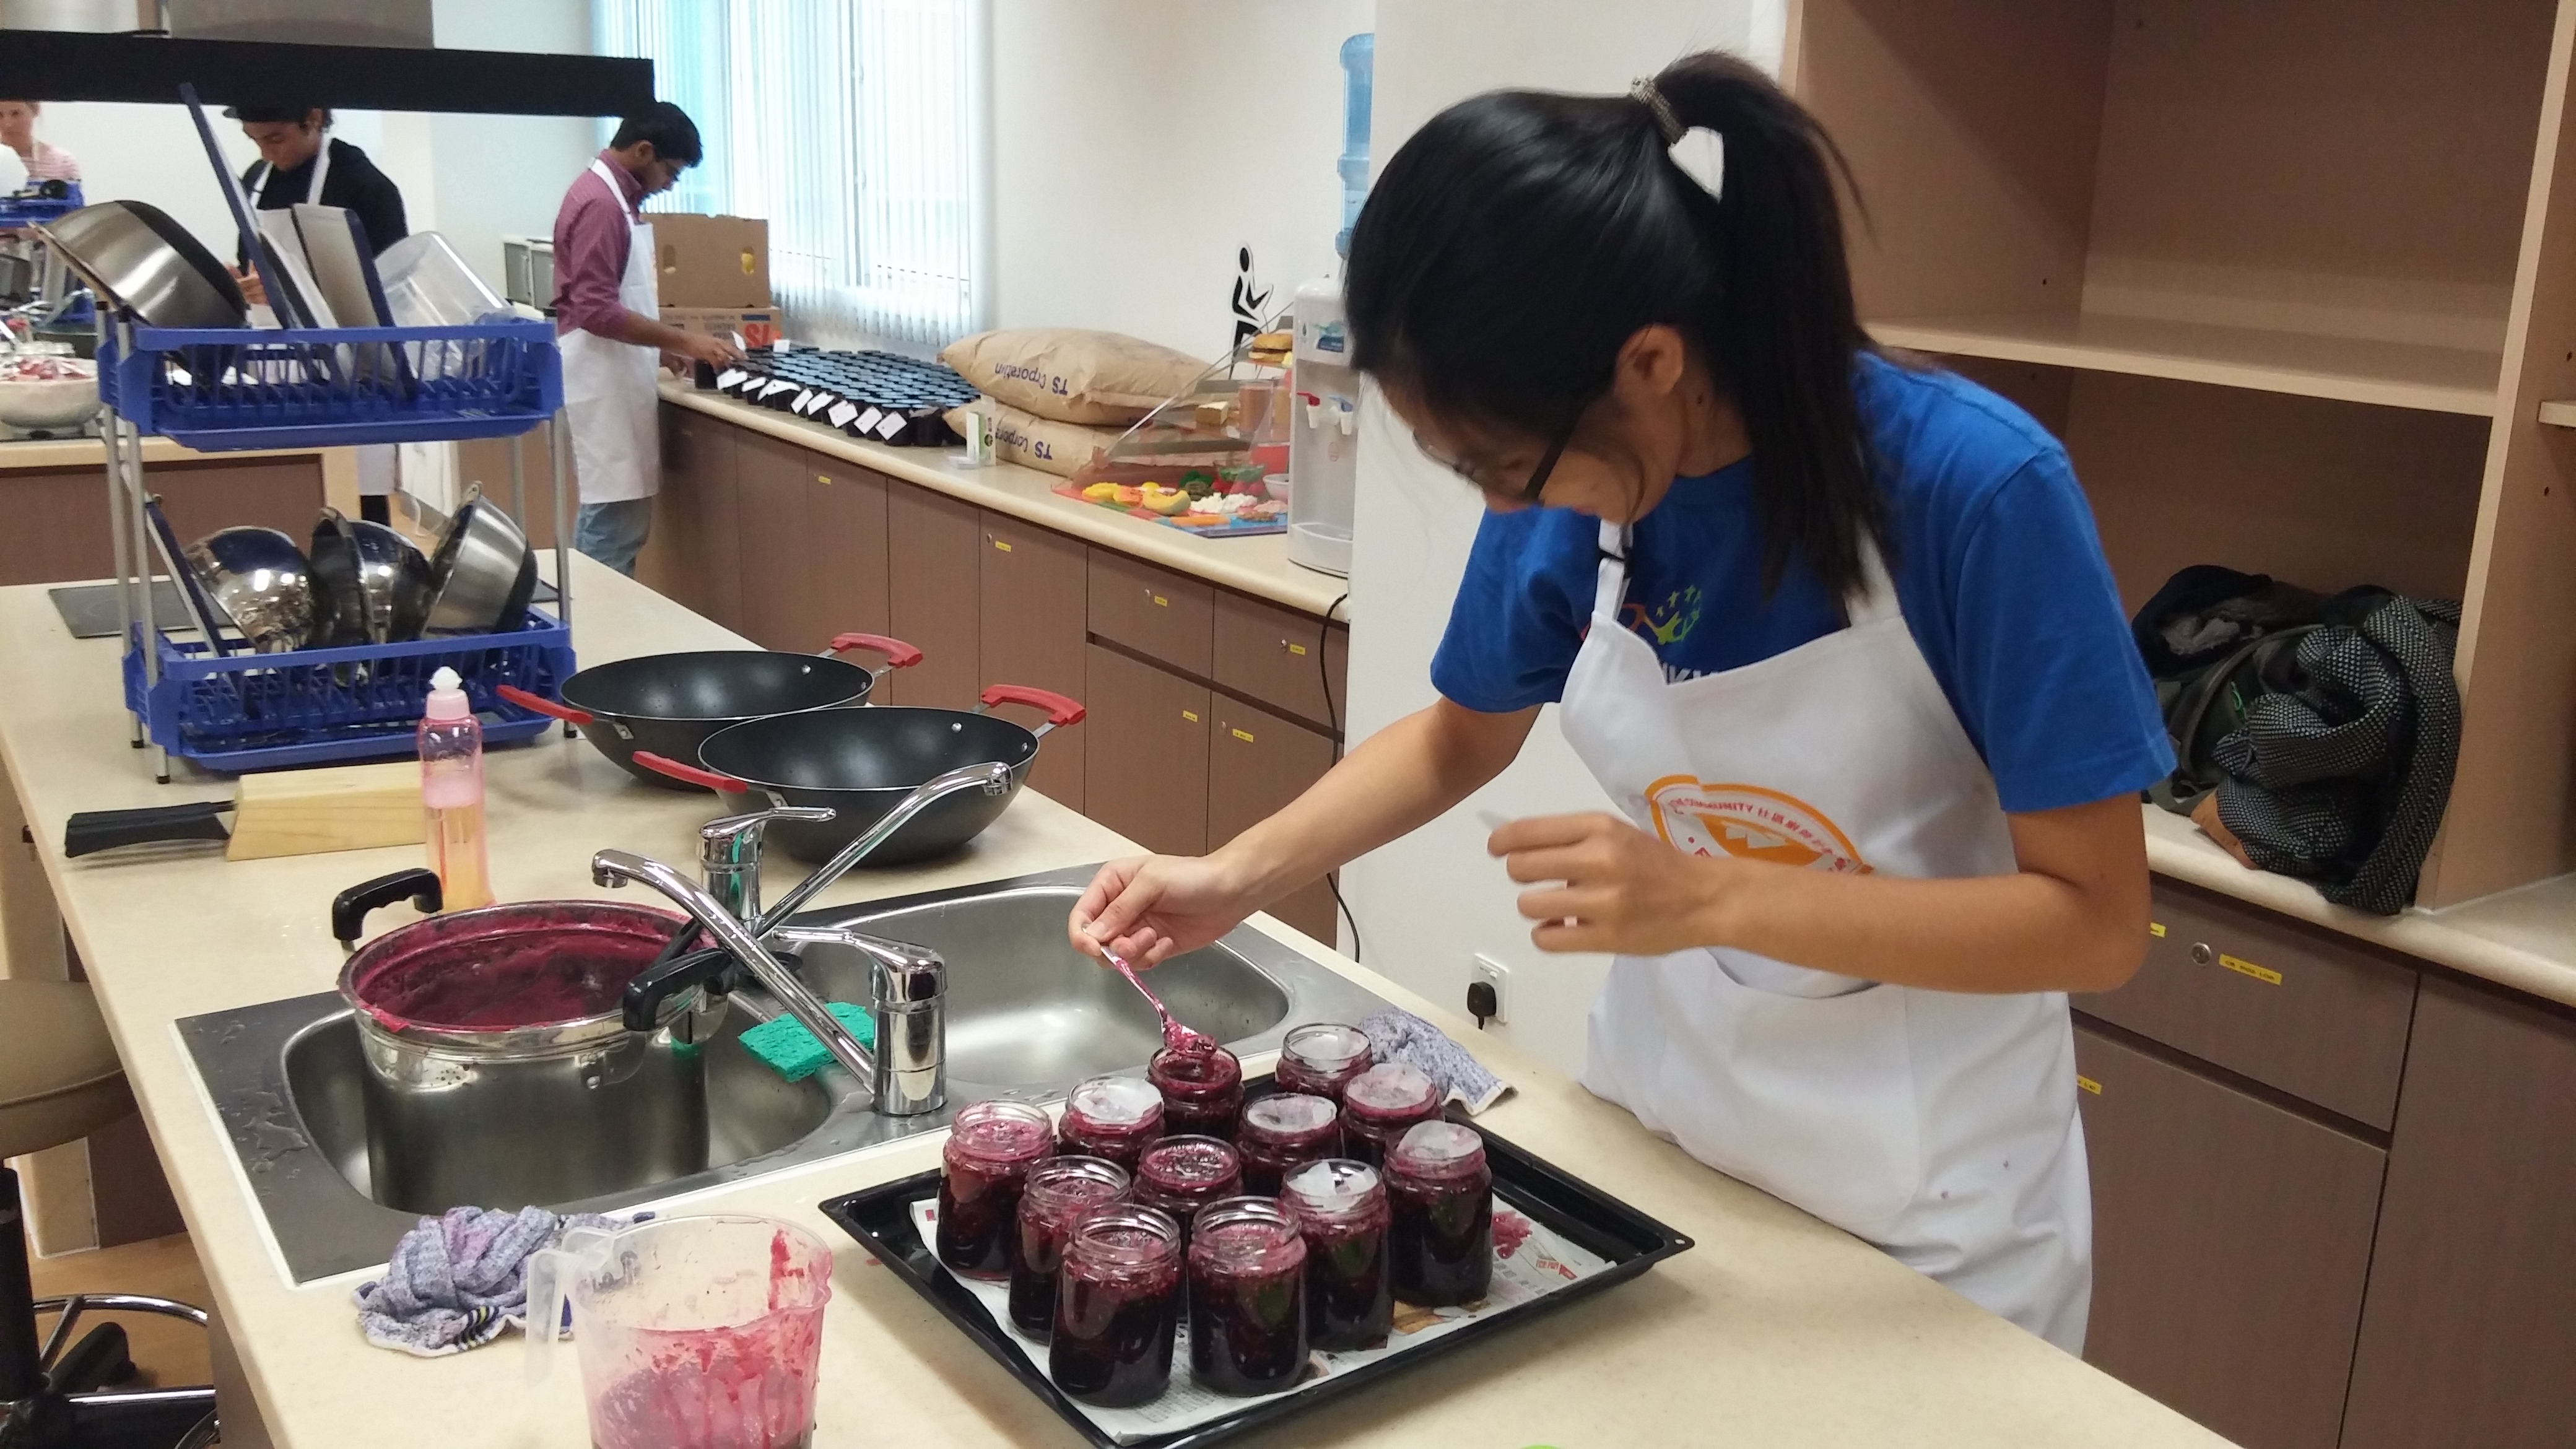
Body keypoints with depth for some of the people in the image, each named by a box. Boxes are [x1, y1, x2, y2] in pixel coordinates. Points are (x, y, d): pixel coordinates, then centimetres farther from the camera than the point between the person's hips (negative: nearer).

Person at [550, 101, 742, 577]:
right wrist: (684, 342, -21)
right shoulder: (600, 203, -17)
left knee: (607, 514, 13)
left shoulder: (613, 196, 15)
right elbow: (597, 312, -24)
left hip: (616, 380, 11)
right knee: (617, 522, -8)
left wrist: (671, 346, 15)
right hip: (604, 385, -11)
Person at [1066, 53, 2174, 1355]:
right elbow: (1459, 738, 6)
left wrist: (1708, 898, -31)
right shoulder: (1572, 482, -12)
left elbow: (2094, 922, -21)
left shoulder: (1973, 489, -26)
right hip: (1651, 1128, 4)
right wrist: (1237, 877, -8)